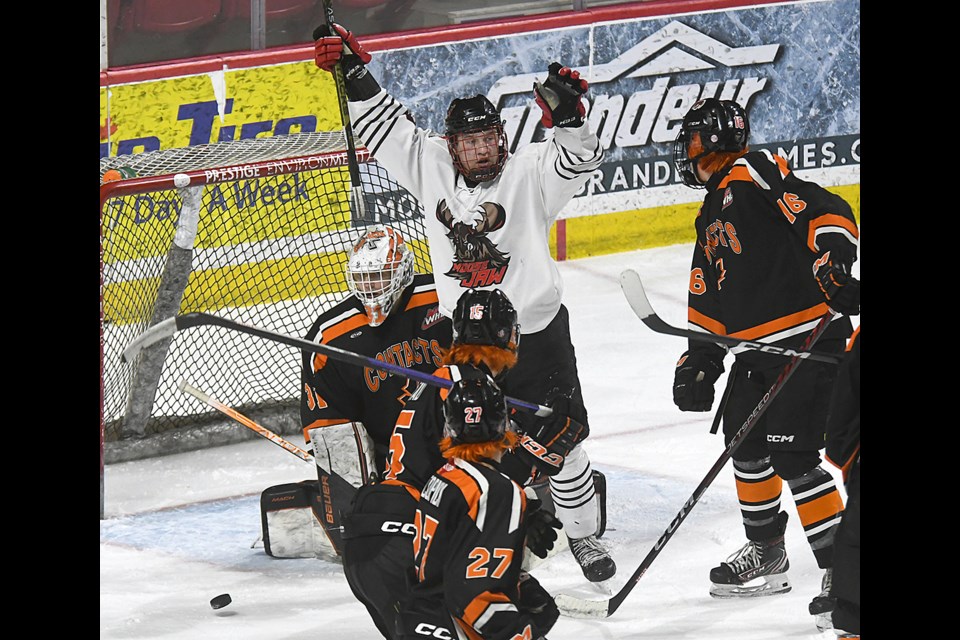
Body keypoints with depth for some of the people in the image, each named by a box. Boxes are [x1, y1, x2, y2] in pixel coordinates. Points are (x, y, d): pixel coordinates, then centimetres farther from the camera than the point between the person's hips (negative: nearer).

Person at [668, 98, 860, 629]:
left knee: (792, 455, -15)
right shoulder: (712, 215, 19)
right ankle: (766, 555, 33)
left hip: (808, 340, -10)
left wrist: (832, 269, -34)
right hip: (757, 348, 11)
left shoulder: (755, 175, -12)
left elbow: (826, 212, -23)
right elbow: (708, 300, 23)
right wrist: (698, 361, 17)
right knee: (746, 444, 19)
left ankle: (841, 567, -11)